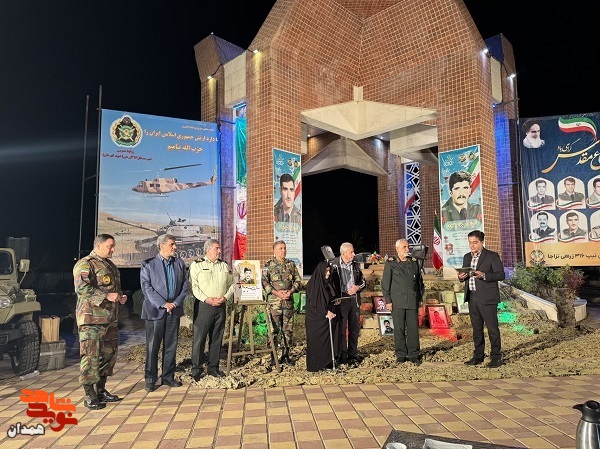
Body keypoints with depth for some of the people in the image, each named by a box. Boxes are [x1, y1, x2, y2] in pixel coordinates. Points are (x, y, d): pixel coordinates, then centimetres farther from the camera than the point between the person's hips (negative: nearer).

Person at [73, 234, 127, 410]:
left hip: (111, 319, 9)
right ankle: (89, 396, 8)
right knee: (91, 356, -3)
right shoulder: (85, 264, -9)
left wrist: (121, 296, 9)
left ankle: (101, 390, 27)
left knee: (109, 354, 14)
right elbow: (81, 288, -23)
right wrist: (107, 296, -26)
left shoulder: (111, 265, 18)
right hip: (92, 319, -9)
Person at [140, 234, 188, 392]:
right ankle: (150, 379, 17)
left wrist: (175, 303, -7)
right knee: (152, 346, 4)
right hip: (155, 310, -3)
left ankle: (168, 376, 22)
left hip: (174, 310, 4)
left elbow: (184, 285, 6)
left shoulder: (179, 263, 7)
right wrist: (163, 304, -15)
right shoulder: (148, 264, -3)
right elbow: (146, 287, -9)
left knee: (171, 345, 10)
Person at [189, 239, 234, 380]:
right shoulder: (197, 265, 0)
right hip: (203, 305, -4)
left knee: (217, 338, 10)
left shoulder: (224, 266, 14)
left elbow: (231, 284, 13)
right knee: (199, 338, -2)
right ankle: (196, 370, 10)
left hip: (221, 306, 4)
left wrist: (225, 297, -4)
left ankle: (213, 368, 21)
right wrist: (207, 299, -17)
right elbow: (194, 286, -8)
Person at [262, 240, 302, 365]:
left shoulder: (291, 264, 11)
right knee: (274, 329, -2)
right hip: (274, 302, -3)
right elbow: (264, 282, -6)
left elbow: (298, 280, 11)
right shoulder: (268, 265, 1)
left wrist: (291, 291, -6)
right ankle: (273, 356, 9)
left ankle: (286, 355, 19)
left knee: (288, 329, 8)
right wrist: (277, 292, -15)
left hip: (289, 301, 4)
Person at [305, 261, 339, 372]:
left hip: (330, 316, 7)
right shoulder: (312, 284, -12)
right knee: (317, 341, 0)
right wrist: (325, 312, -20)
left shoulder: (327, 284, 11)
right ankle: (316, 364, 10)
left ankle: (328, 362, 17)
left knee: (329, 339, 8)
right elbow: (313, 302, -17)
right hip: (317, 319, -7)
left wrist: (335, 301, 1)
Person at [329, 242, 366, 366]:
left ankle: (353, 354, 26)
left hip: (354, 299, 5)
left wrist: (357, 287, -3)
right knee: (341, 329, 1)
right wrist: (334, 298, -15)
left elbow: (363, 281, 17)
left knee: (355, 328, 12)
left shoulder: (355, 265, 9)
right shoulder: (333, 265, -7)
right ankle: (342, 356, 13)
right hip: (340, 300, -5)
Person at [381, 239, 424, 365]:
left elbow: (420, 281, 18)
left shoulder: (414, 263, 12)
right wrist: (388, 300, -4)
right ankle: (401, 355, 15)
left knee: (413, 328, 3)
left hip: (413, 301, 3)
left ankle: (414, 355, 15)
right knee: (399, 329, 3)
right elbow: (385, 283, 0)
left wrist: (420, 298, 13)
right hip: (397, 302, -2)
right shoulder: (391, 264, 1)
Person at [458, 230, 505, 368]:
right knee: (476, 329, 13)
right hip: (472, 298, 6)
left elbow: (501, 275, -10)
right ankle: (478, 356, 21)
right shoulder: (467, 257, 15)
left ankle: (496, 357, 10)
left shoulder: (492, 256, -4)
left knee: (492, 328, -1)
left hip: (487, 298, -6)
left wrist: (483, 275, -22)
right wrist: (461, 277, -3)